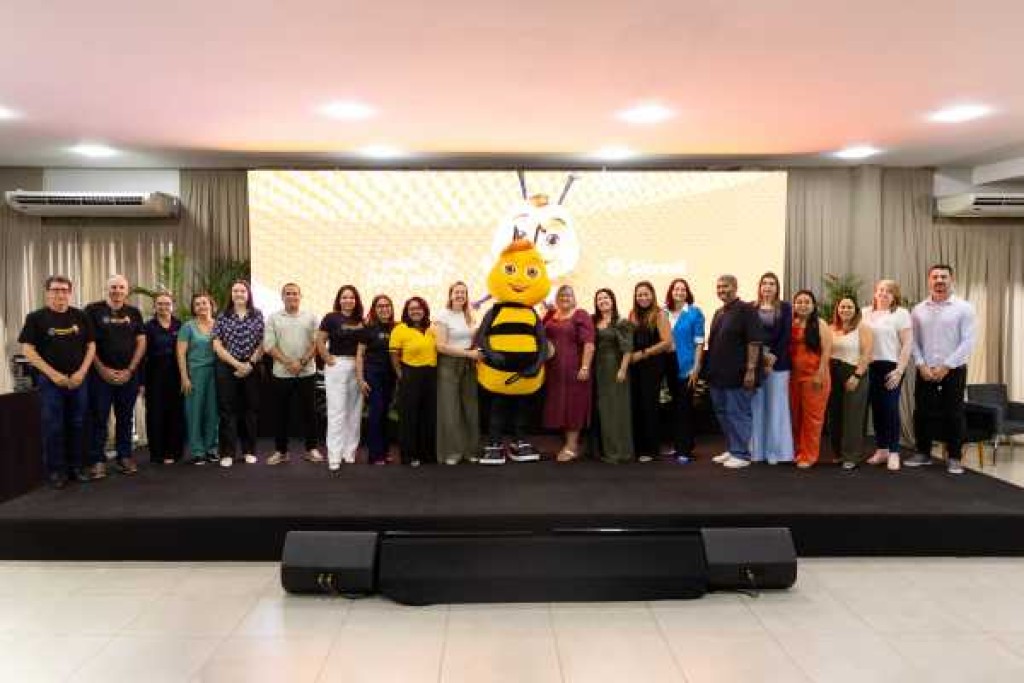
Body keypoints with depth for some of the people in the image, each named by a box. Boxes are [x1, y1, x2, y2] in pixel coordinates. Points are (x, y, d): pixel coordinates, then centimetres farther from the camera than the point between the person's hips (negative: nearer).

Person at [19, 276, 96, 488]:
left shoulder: (81, 317, 5)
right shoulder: (36, 318, -2)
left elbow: (91, 346, 7)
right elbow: (28, 349, -6)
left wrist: (82, 372, -6)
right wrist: (53, 374, -13)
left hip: (79, 380, 3)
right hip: (50, 381, -2)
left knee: (77, 425, 9)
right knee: (53, 427, 3)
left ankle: (76, 466, 20)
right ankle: (55, 470, 13)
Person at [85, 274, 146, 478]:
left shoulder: (134, 313, 9)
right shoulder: (93, 310, 0)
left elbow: (141, 342, 6)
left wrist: (129, 370, -3)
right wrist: (102, 369, -9)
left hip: (128, 374, 3)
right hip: (101, 374, -3)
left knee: (126, 417, 9)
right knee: (99, 417, 0)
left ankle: (124, 457, 17)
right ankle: (98, 460, 7)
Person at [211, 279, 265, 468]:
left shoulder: (258, 315, 7)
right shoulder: (222, 316, 5)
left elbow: (262, 344, 3)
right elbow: (217, 346, -1)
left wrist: (250, 364, -9)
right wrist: (237, 364, -10)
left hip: (251, 368, 1)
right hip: (227, 369, -1)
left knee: (250, 409, 6)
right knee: (227, 410, -1)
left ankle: (249, 451, 15)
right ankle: (227, 453, 4)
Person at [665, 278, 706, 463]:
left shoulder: (694, 312, -4)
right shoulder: (665, 312, 7)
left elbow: (699, 342, -7)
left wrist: (696, 367, -13)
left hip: (687, 366, -4)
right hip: (670, 365, 4)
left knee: (685, 407, -4)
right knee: (675, 406, 13)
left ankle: (685, 450, 1)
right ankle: (676, 445, 23)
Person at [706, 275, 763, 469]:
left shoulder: (746, 310, -9)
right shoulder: (718, 313, 17)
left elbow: (754, 342, -15)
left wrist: (751, 370, -20)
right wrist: (711, 369, 18)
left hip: (737, 375, -8)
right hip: (719, 374, 9)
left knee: (738, 414, -2)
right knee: (723, 413, 14)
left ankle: (742, 454, 7)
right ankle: (731, 449, 26)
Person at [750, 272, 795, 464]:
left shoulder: (785, 307, 5)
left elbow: (786, 335, -2)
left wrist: (773, 357, -11)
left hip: (778, 362, -1)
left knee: (776, 406, 1)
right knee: (757, 407, 3)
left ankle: (776, 451, 8)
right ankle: (757, 451, 9)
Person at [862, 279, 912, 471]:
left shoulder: (901, 313, 0)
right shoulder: (865, 312, 11)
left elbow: (907, 344, -4)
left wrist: (899, 370, -12)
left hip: (891, 366, -3)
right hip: (870, 366, 4)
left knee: (890, 408, -5)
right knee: (876, 408, 7)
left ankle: (894, 453, 2)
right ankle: (881, 449, 16)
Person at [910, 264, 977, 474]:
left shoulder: (964, 308, -3)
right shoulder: (918, 310, 6)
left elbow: (968, 342, -9)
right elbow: (913, 341, 5)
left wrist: (946, 367, -14)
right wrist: (921, 365, -8)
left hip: (953, 371, -3)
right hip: (925, 371, 3)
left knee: (954, 414, 2)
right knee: (922, 412, 6)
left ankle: (954, 457, 13)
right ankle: (923, 453, 19)